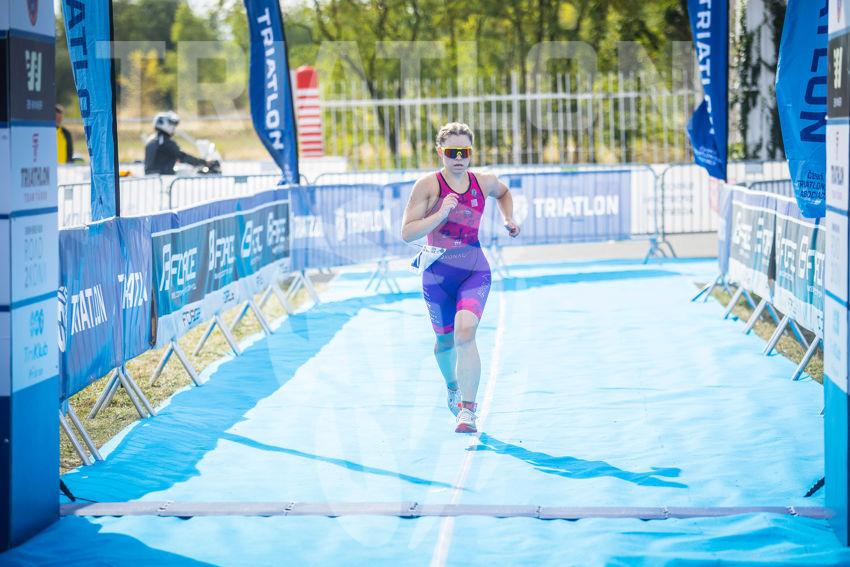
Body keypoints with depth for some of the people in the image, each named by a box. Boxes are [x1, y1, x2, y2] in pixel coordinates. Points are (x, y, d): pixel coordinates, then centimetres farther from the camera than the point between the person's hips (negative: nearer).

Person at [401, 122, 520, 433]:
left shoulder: (484, 182, 2)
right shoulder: (428, 185, -9)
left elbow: (503, 192, 29)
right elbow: (407, 233, -14)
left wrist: (508, 219, 14)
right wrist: (441, 214, -23)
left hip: (475, 270, 1)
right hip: (439, 272, 0)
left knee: (465, 331, -22)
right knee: (445, 340, 13)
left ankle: (467, 410, -23)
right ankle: (453, 386, 48)